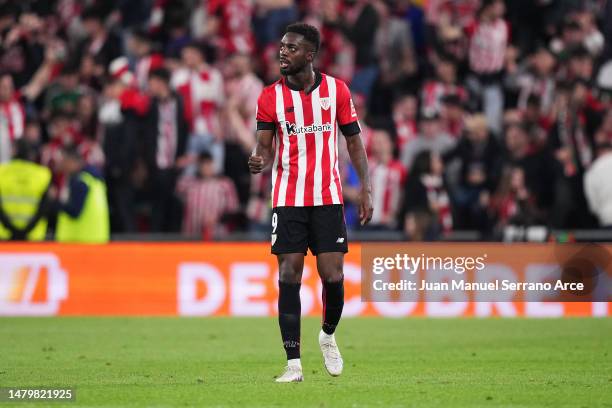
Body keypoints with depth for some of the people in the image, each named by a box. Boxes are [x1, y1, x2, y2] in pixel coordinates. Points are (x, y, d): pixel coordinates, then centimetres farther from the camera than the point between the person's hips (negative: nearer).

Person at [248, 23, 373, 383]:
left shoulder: (336, 90, 1)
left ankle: (328, 335, 26)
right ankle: (294, 363, -3)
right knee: (289, 277, -5)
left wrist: (366, 190, 0)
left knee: (333, 276, -5)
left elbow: (354, 141, 7)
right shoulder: (270, 96, 0)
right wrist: (259, 162, -23)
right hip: (287, 200, 0)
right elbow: (266, 147, 1)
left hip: (328, 199, 0)